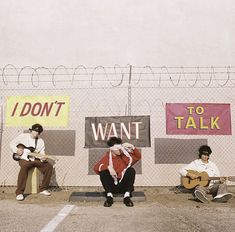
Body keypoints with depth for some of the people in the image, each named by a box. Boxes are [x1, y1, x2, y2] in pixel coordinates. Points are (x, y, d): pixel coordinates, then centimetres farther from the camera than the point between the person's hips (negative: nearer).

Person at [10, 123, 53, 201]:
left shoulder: (40, 141, 11)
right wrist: (17, 150, -12)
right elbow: (12, 143, 7)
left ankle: (43, 189, -4)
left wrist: (43, 158, -18)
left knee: (49, 166, -18)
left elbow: (42, 153, 5)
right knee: (24, 166, -40)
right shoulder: (23, 136, 4)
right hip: (24, 159, -4)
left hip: (35, 159, 4)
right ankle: (19, 192, -34)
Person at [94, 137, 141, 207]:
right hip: (112, 185, -1)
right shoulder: (107, 157, -1)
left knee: (131, 170, -22)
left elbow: (138, 156, 2)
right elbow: (96, 167, -14)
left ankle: (127, 195, -24)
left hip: (124, 185, 1)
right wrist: (108, 167, -30)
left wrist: (132, 147, -14)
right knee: (103, 172, -23)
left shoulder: (125, 155, 5)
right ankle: (109, 195, -25)